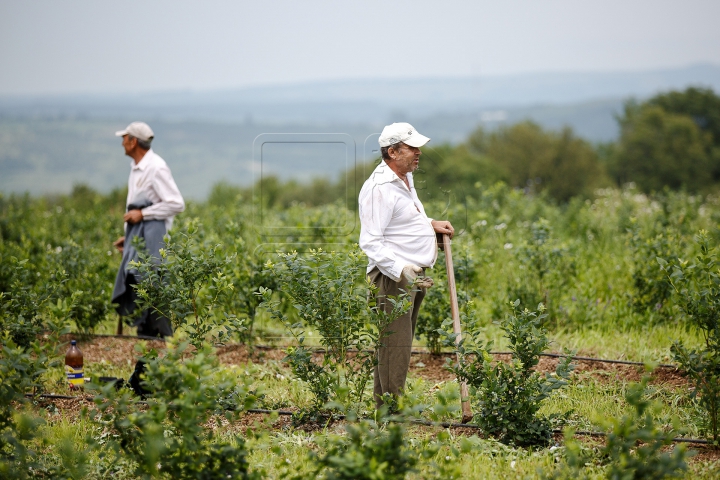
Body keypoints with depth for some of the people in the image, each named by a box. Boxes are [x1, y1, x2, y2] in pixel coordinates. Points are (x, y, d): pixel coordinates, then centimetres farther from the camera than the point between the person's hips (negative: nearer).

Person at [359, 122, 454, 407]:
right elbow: (371, 242, -22)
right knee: (395, 345, -9)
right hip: (393, 277, -10)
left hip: (413, 276, 10)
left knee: (399, 344, 15)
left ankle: (383, 404, 23)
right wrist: (402, 272, -30)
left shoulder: (405, 178, 15)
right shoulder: (379, 188, -18)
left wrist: (430, 224, 17)